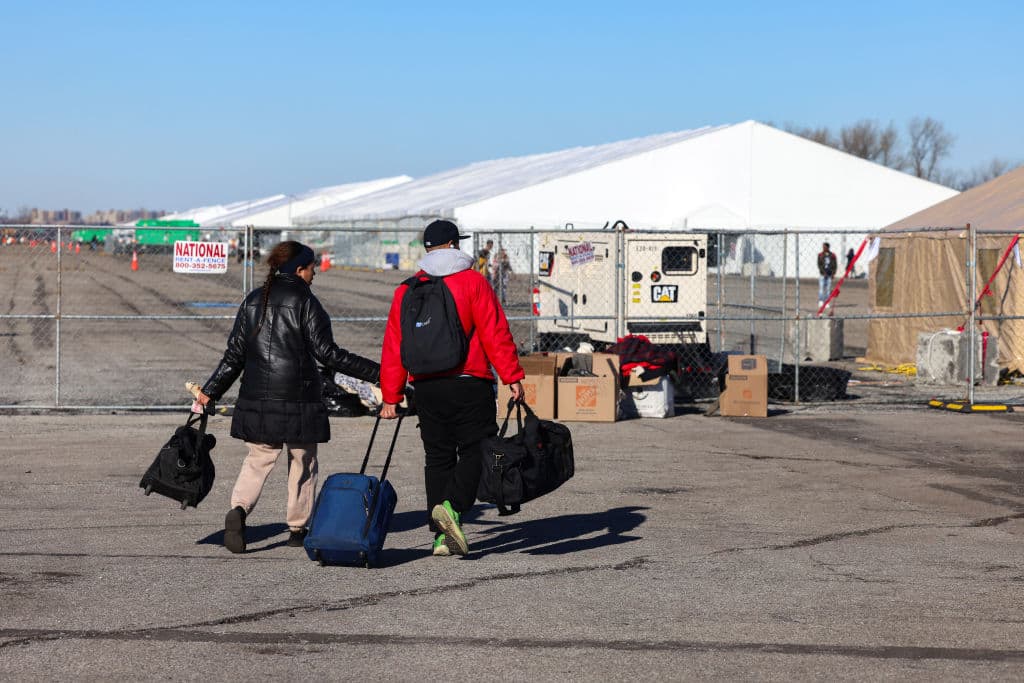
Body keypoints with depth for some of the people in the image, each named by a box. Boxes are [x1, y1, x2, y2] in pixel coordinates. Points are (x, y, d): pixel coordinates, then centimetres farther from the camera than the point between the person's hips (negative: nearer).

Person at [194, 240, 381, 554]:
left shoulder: (253, 301, 8)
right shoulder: (305, 301, -8)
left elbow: (235, 354, 7)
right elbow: (327, 353, -13)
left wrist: (210, 391, 16)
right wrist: (376, 372, -10)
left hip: (256, 399, 4)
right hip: (298, 399, -4)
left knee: (258, 459, 11)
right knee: (303, 463, 11)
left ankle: (238, 509, -13)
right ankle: (298, 528, 18)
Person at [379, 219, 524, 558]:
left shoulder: (406, 290, 9)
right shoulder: (473, 282, -3)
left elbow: (394, 347, 8)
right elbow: (495, 334, -9)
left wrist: (391, 397, 11)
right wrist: (513, 377, -8)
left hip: (426, 388, 4)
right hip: (469, 385, -4)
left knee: (437, 457, 10)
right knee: (476, 451, 2)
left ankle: (442, 536, 7)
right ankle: (452, 506, -22)